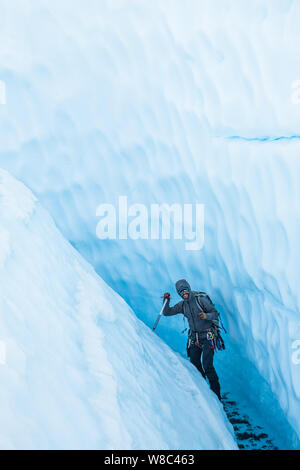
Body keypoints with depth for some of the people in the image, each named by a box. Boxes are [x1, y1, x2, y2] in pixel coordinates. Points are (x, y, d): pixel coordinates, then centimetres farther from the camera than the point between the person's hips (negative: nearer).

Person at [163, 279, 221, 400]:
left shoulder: (201, 299, -10)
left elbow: (215, 313, -10)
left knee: (207, 366, -13)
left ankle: (216, 393, 3)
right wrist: (166, 300, -11)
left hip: (207, 336, -5)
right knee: (195, 366, 5)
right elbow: (167, 312, 5)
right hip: (194, 337, 5)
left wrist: (206, 315, -31)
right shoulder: (182, 305, 6)